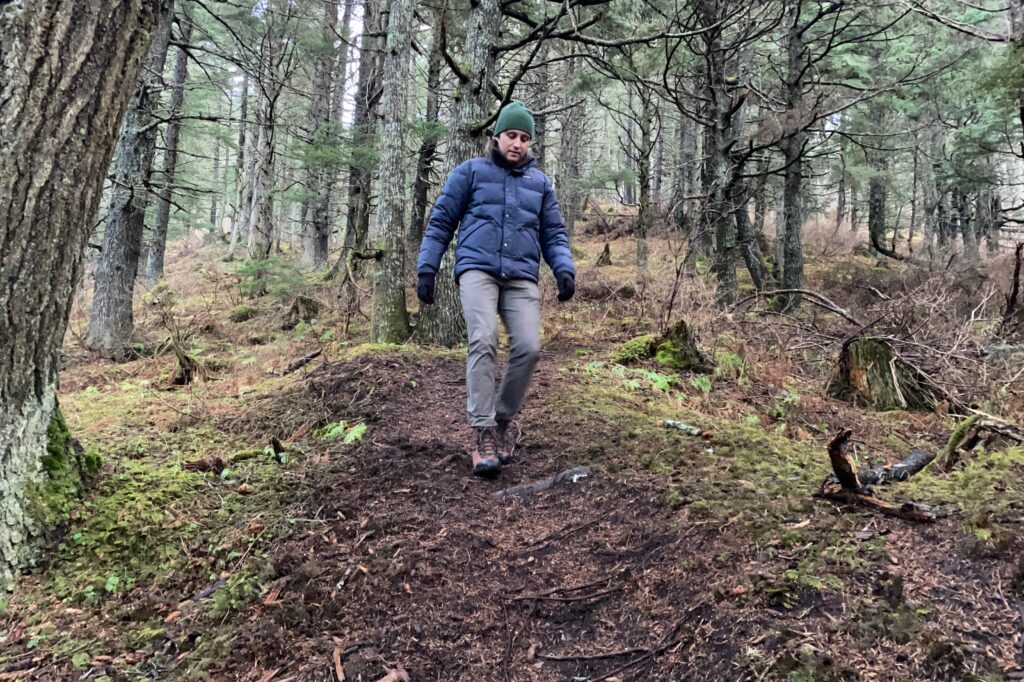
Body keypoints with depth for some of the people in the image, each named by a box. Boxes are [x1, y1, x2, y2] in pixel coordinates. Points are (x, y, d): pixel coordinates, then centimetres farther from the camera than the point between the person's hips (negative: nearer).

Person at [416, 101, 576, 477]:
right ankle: (484, 433, -19)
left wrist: (565, 270, 0)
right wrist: (426, 269, 2)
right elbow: (441, 223, 9)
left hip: (521, 277, 3)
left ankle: (503, 420, 6)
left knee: (528, 347, -16)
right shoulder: (470, 172, 10)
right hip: (477, 270, -2)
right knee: (483, 340, -23)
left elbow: (553, 233, 18)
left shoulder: (539, 182, 19)